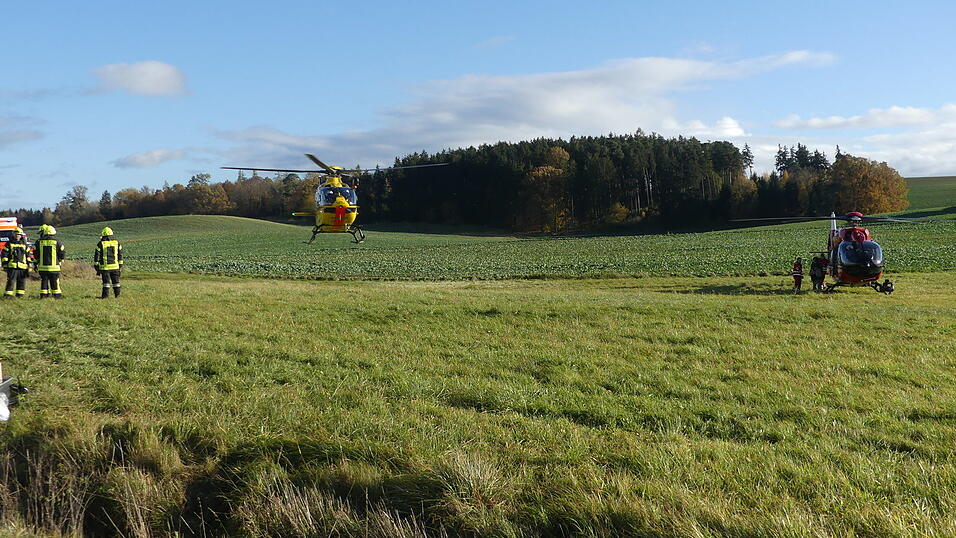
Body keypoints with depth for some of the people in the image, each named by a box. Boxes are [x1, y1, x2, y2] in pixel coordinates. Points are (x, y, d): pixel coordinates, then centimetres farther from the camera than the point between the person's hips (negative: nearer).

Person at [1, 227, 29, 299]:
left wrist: (29, 265, 15)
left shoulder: (24, 245, 14)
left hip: (22, 266, 3)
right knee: (11, 281, -6)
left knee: (22, 282, 5)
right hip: (12, 266, -3)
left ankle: (20, 294, 14)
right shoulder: (9, 244, 5)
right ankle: (8, 294, -4)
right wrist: (5, 264, -4)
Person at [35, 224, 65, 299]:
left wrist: (36, 265, 14)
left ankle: (43, 295, 8)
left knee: (44, 281, 9)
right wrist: (60, 259, 20)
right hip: (54, 267, -1)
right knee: (54, 282, 6)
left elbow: (36, 255, 4)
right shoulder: (56, 241, -3)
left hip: (42, 267, 1)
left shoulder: (39, 242, 1)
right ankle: (57, 295, 9)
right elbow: (62, 252, 1)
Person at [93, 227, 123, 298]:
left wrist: (96, 266, 4)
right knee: (115, 281, 10)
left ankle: (105, 294, 2)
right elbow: (120, 255, 9)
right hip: (115, 266, 2)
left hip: (105, 266, -2)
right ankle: (117, 294, 12)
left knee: (106, 281, 2)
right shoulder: (117, 243, 5)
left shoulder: (101, 244, -4)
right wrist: (120, 265, 15)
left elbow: (97, 255, -3)